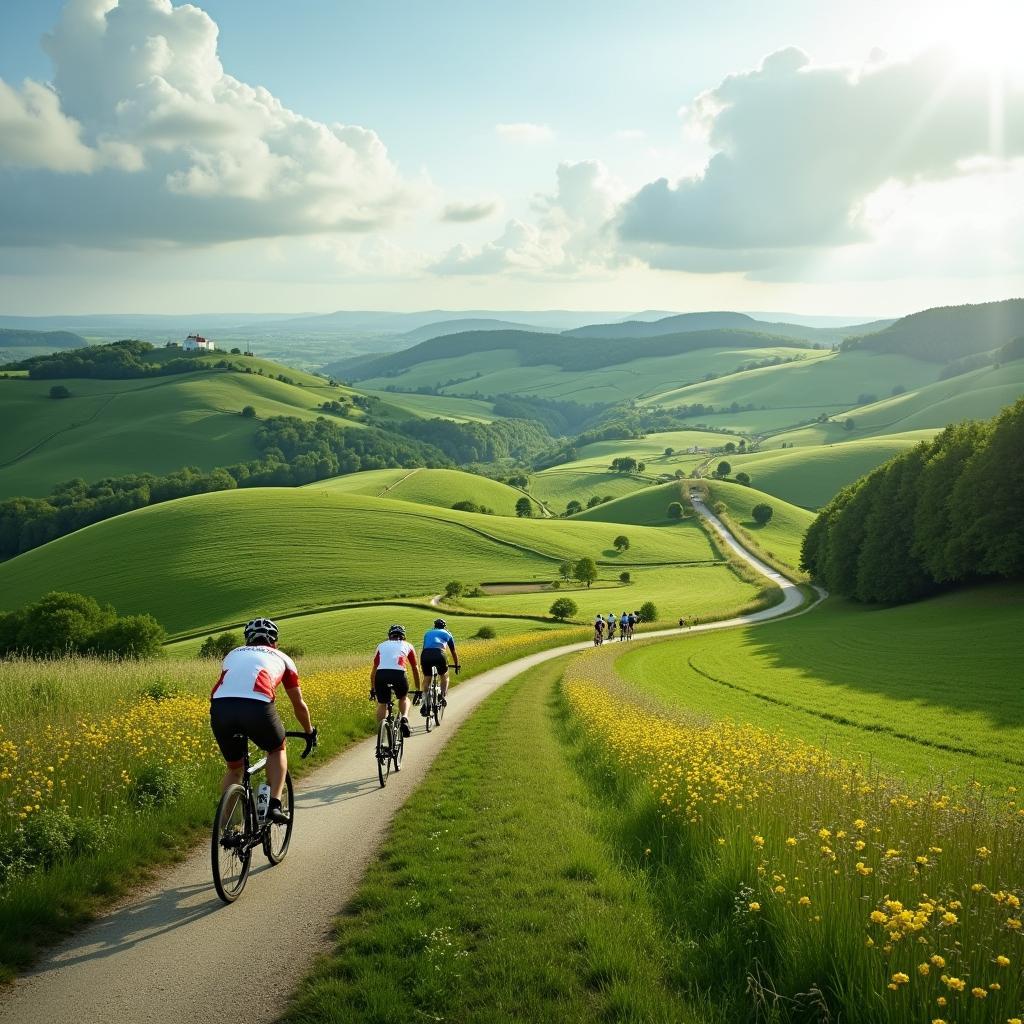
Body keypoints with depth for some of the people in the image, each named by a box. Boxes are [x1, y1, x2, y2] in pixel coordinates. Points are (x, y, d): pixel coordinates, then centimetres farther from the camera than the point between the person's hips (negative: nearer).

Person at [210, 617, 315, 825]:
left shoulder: (234, 654, 37)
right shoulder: (281, 658, 30)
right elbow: (299, 704, 36)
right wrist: (309, 732, 52)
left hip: (220, 707, 3)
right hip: (257, 706, -3)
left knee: (234, 768, 25)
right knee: (277, 749, 28)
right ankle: (274, 805, 11)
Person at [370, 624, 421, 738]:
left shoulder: (381, 646, 30)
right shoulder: (407, 646, 27)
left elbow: (374, 670, 34)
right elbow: (415, 669, 33)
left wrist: (372, 689, 44)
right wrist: (418, 689, 43)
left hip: (381, 675, 1)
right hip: (398, 674, -1)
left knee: (381, 704, 22)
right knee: (404, 698, 27)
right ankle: (404, 719, 2)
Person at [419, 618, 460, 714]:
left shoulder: (427, 633, 35)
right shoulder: (447, 634, 30)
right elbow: (453, 652, 38)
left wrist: (421, 664, 55)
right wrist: (457, 665, 51)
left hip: (425, 655, 2)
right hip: (439, 654, -1)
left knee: (426, 679, 19)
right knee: (444, 676, 25)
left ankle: (425, 704, 8)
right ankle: (443, 697, 6)